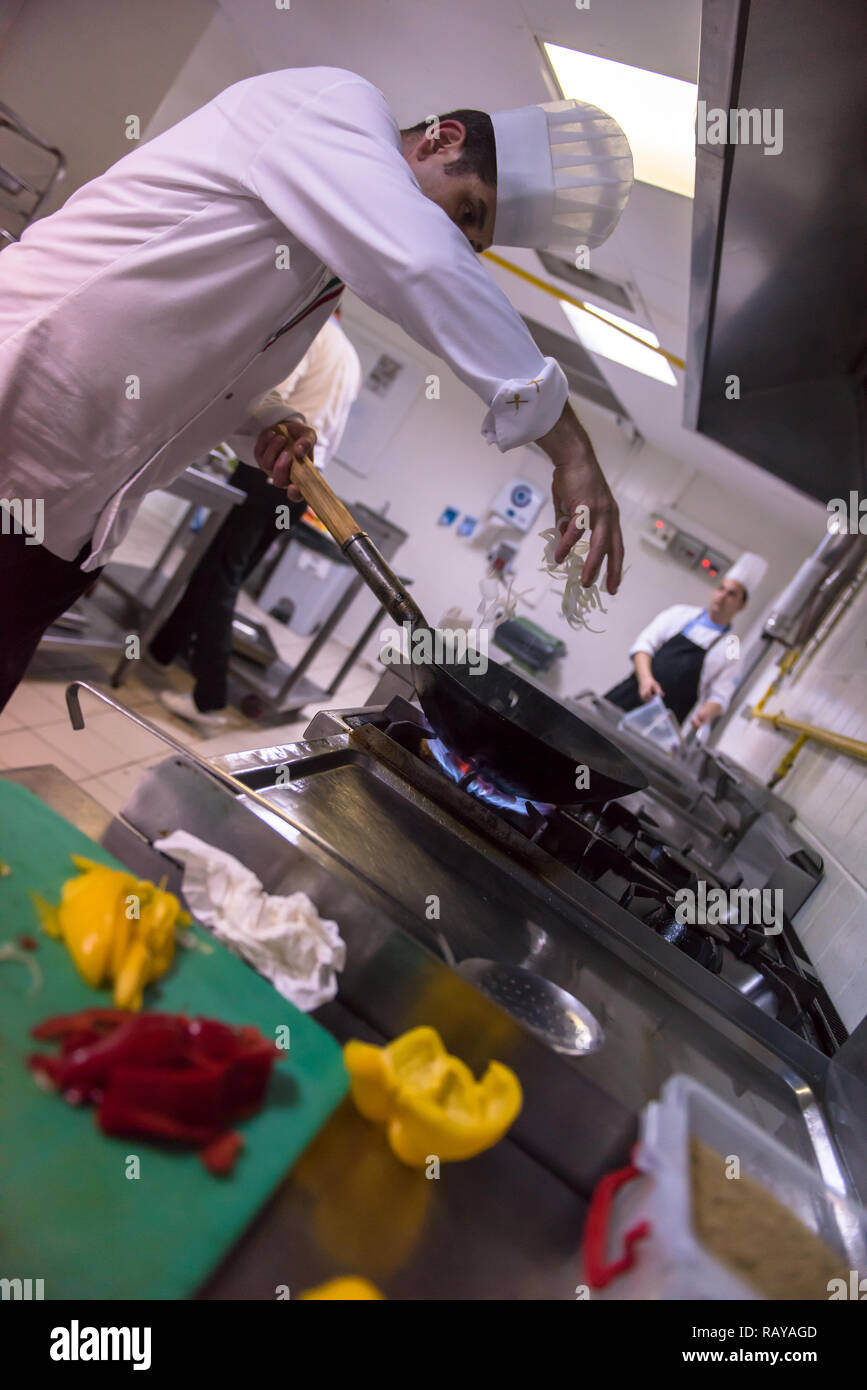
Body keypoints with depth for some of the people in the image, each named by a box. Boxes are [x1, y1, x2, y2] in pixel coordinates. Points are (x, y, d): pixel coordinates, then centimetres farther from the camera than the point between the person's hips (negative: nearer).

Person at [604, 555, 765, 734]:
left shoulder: (731, 651, 5)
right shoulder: (681, 613, 10)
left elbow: (721, 697, 1)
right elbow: (644, 643, 4)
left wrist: (706, 714, -22)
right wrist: (645, 678, -14)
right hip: (630, 695, 2)